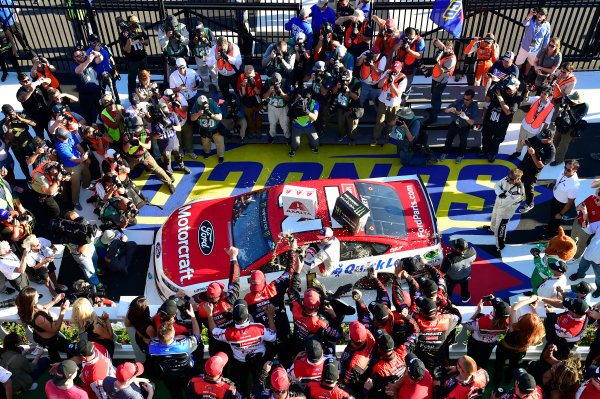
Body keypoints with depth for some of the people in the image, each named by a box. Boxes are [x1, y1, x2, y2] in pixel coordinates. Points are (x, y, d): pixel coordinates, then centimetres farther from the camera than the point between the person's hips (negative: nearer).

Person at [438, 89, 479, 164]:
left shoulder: (475, 107, -21)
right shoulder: (458, 102, -18)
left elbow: (471, 123, -24)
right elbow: (445, 110, -13)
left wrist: (465, 117, -45)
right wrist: (450, 109, -38)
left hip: (464, 127, -1)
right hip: (454, 124, 1)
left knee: (463, 141, -4)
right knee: (449, 138, -2)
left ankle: (460, 155, 23)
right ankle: (445, 153, 23)